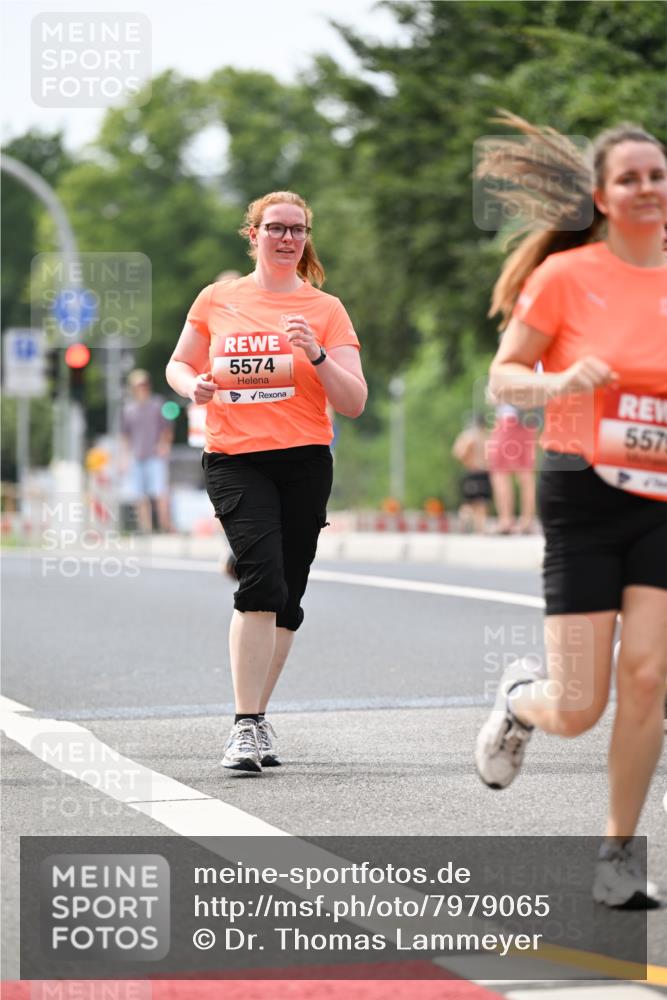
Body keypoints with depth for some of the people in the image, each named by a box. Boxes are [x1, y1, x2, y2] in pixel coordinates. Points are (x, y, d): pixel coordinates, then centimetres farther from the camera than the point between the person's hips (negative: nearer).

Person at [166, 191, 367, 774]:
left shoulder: (325, 310, 6)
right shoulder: (217, 301, 8)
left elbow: (353, 403, 1)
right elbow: (178, 365, 21)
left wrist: (316, 355, -16)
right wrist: (194, 385, -2)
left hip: (304, 462, 1)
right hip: (233, 459, -1)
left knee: (285, 600, 4)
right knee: (263, 578, -21)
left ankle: (256, 716, 23)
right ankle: (247, 725, -18)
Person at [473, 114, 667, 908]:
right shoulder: (567, 274, -4)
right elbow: (501, 378, -2)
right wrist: (560, 382, -21)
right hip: (583, 493, -3)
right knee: (578, 710, -5)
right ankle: (518, 698, 33)